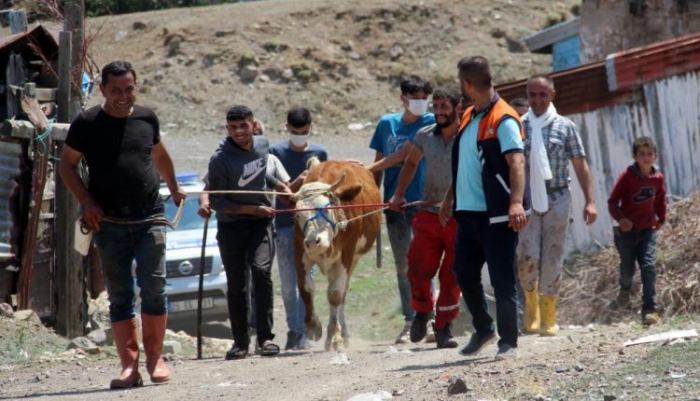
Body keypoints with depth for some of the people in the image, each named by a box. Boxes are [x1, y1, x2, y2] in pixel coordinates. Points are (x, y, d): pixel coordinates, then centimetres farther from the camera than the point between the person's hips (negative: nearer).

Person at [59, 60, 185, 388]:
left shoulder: (146, 118, 8)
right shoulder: (87, 123, -1)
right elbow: (67, 166, 4)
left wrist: (174, 189, 38)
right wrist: (86, 202, -8)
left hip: (149, 218, 1)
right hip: (110, 222, -1)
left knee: (154, 288, -6)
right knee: (120, 296, 0)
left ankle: (155, 358, 4)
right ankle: (129, 365, 1)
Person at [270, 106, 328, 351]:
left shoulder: (319, 154, 6)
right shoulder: (276, 152, 2)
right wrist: (297, 184, -20)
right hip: (284, 224, 0)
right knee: (287, 282, 5)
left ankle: (302, 333, -3)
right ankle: (293, 330, 16)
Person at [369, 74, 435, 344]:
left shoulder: (430, 123, -2)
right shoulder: (387, 123, 10)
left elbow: (405, 153, -11)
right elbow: (380, 164, 14)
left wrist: (369, 169, -12)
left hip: (421, 201, -3)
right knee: (402, 266, 6)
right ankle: (409, 322, 11)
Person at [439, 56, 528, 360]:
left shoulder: (503, 119, -12)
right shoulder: (468, 117, 14)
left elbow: (516, 162, -23)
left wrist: (516, 202, -36)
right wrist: (449, 198, 27)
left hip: (496, 214, -8)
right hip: (468, 211, 8)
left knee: (502, 280, -3)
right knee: (464, 272, 13)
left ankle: (508, 342, 6)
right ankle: (483, 329, 29)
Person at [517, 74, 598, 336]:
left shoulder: (565, 127, 5)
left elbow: (580, 165, 5)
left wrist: (590, 201, -2)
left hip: (557, 199, 0)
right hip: (527, 200, 0)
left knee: (553, 258, 1)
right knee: (527, 257, -11)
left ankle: (548, 318, 10)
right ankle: (531, 302, 15)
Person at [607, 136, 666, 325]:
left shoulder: (658, 178, -2)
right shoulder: (627, 177, -14)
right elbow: (613, 200, -12)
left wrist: (661, 218, 17)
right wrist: (620, 218, -26)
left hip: (648, 230, 2)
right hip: (627, 230, -2)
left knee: (649, 267, -13)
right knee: (627, 269, 9)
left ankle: (649, 310, -14)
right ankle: (625, 289, 47)